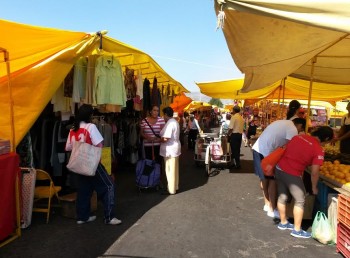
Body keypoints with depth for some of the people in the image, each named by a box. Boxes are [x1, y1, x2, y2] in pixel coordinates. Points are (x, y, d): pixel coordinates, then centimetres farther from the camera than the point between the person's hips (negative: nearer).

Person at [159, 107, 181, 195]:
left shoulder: (169, 123, -20)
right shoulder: (175, 122, 12)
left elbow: (165, 138, -27)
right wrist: (160, 137, 13)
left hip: (170, 149, -10)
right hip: (174, 148, 10)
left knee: (170, 170, -1)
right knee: (174, 169, 17)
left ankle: (171, 189, 8)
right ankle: (175, 186, 27)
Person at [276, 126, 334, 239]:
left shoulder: (299, 136, 9)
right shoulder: (318, 150, -7)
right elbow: (314, 173, -6)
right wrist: (314, 187, 10)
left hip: (279, 168, 7)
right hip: (292, 174, -7)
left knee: (282, 197, 21)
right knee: (300, 201, 12)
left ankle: (283, 223, 39)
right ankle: (297, 230, 21)